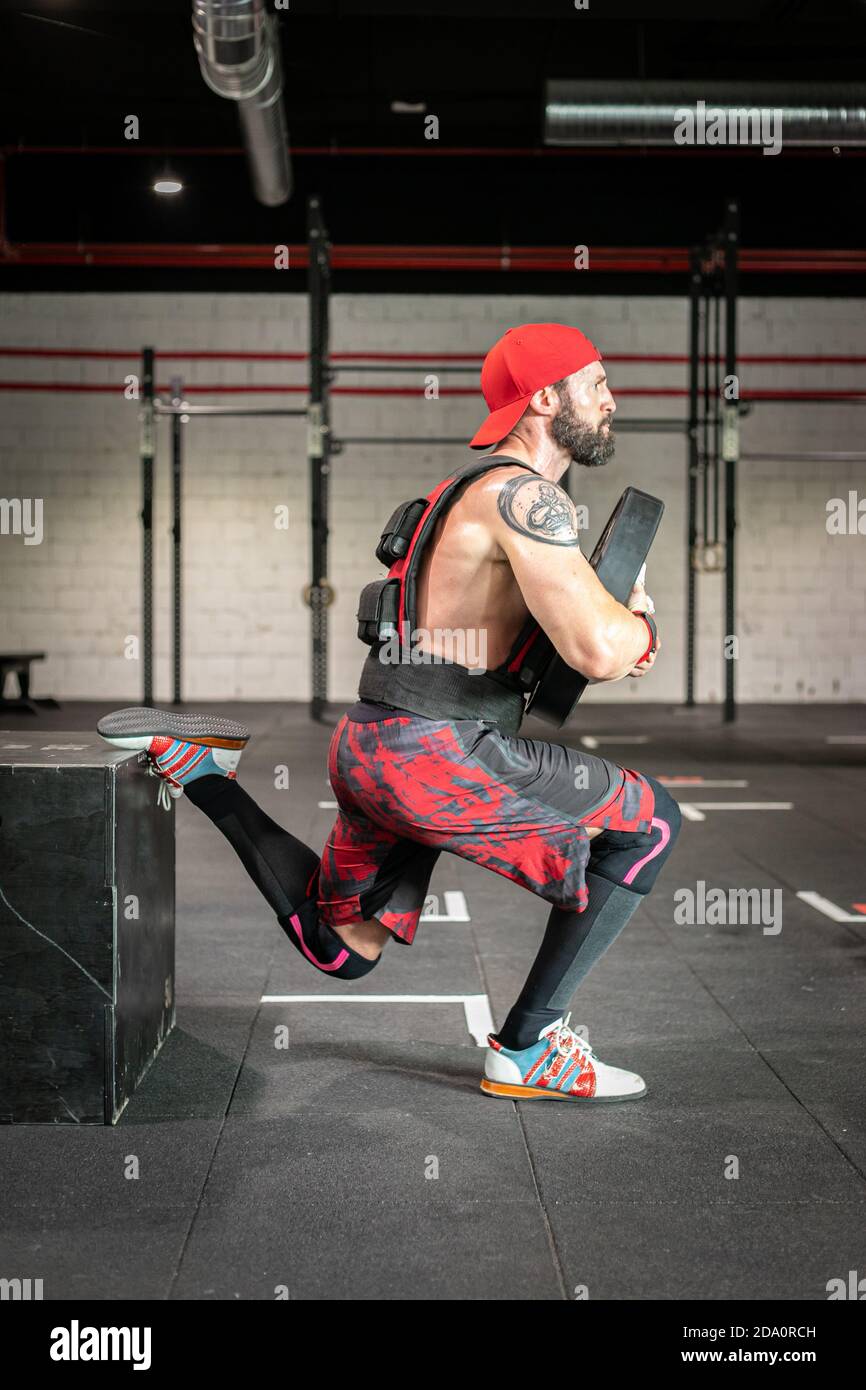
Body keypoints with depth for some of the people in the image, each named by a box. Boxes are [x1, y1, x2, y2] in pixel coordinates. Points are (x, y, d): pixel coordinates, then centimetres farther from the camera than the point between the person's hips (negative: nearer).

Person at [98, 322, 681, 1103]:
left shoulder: (482, 491, 19)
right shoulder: (523, 493, -13)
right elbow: (598, 652, -24)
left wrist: (616, 631, 17)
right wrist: (640, 622, 0)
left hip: (377, 747, 10)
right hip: (442, 757, -10)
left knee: (339, 953, 25)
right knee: (650, 823, 1)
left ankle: (196, 767, 18)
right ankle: (528, 1049, 3)